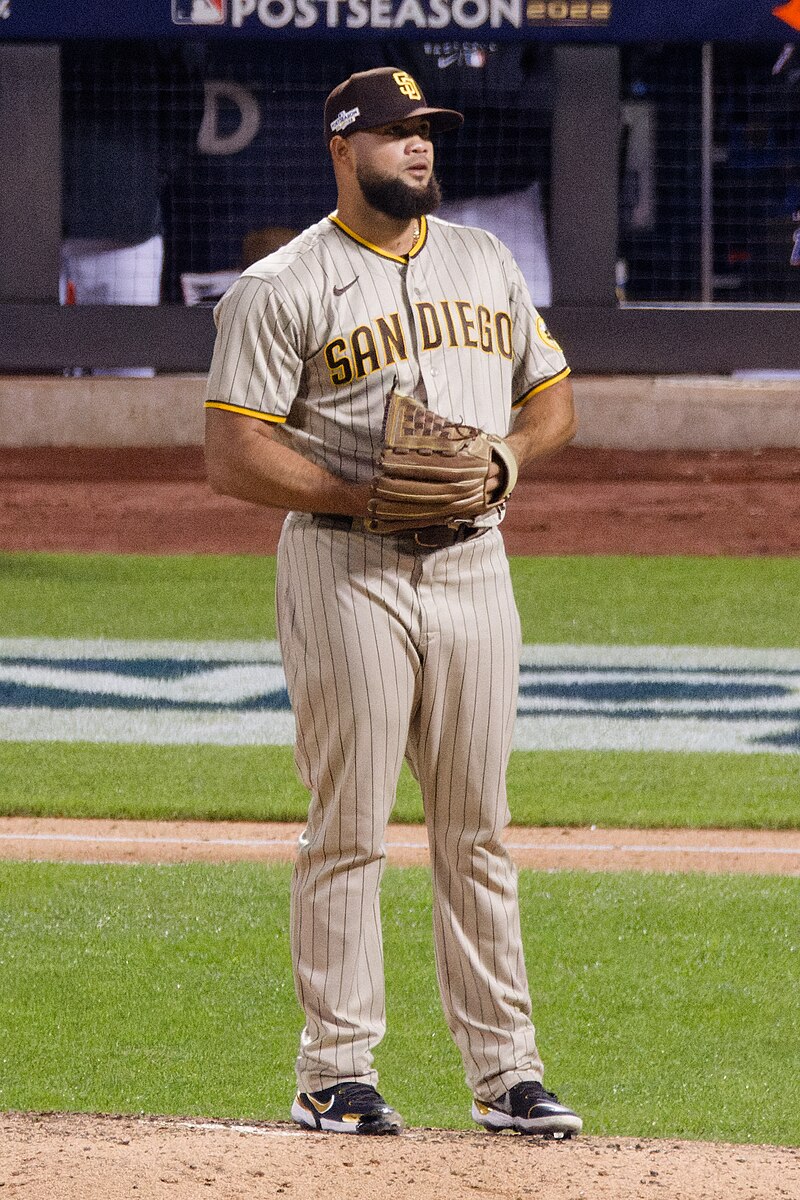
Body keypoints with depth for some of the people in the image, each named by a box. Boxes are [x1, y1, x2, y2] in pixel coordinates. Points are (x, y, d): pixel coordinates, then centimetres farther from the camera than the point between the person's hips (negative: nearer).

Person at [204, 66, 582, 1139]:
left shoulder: (486, 263, 15)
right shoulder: (285, 287, -4)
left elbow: (553, 397, 20)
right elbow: (235, 455, -9)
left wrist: (507, 454, -2)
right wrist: (368, 497, -18)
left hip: (473, 563, 5)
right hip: (346, 568, -5)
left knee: (478, 829, 7)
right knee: (348, 828, -4)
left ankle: (505, 1072, 10)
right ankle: (336, 1074, 2)